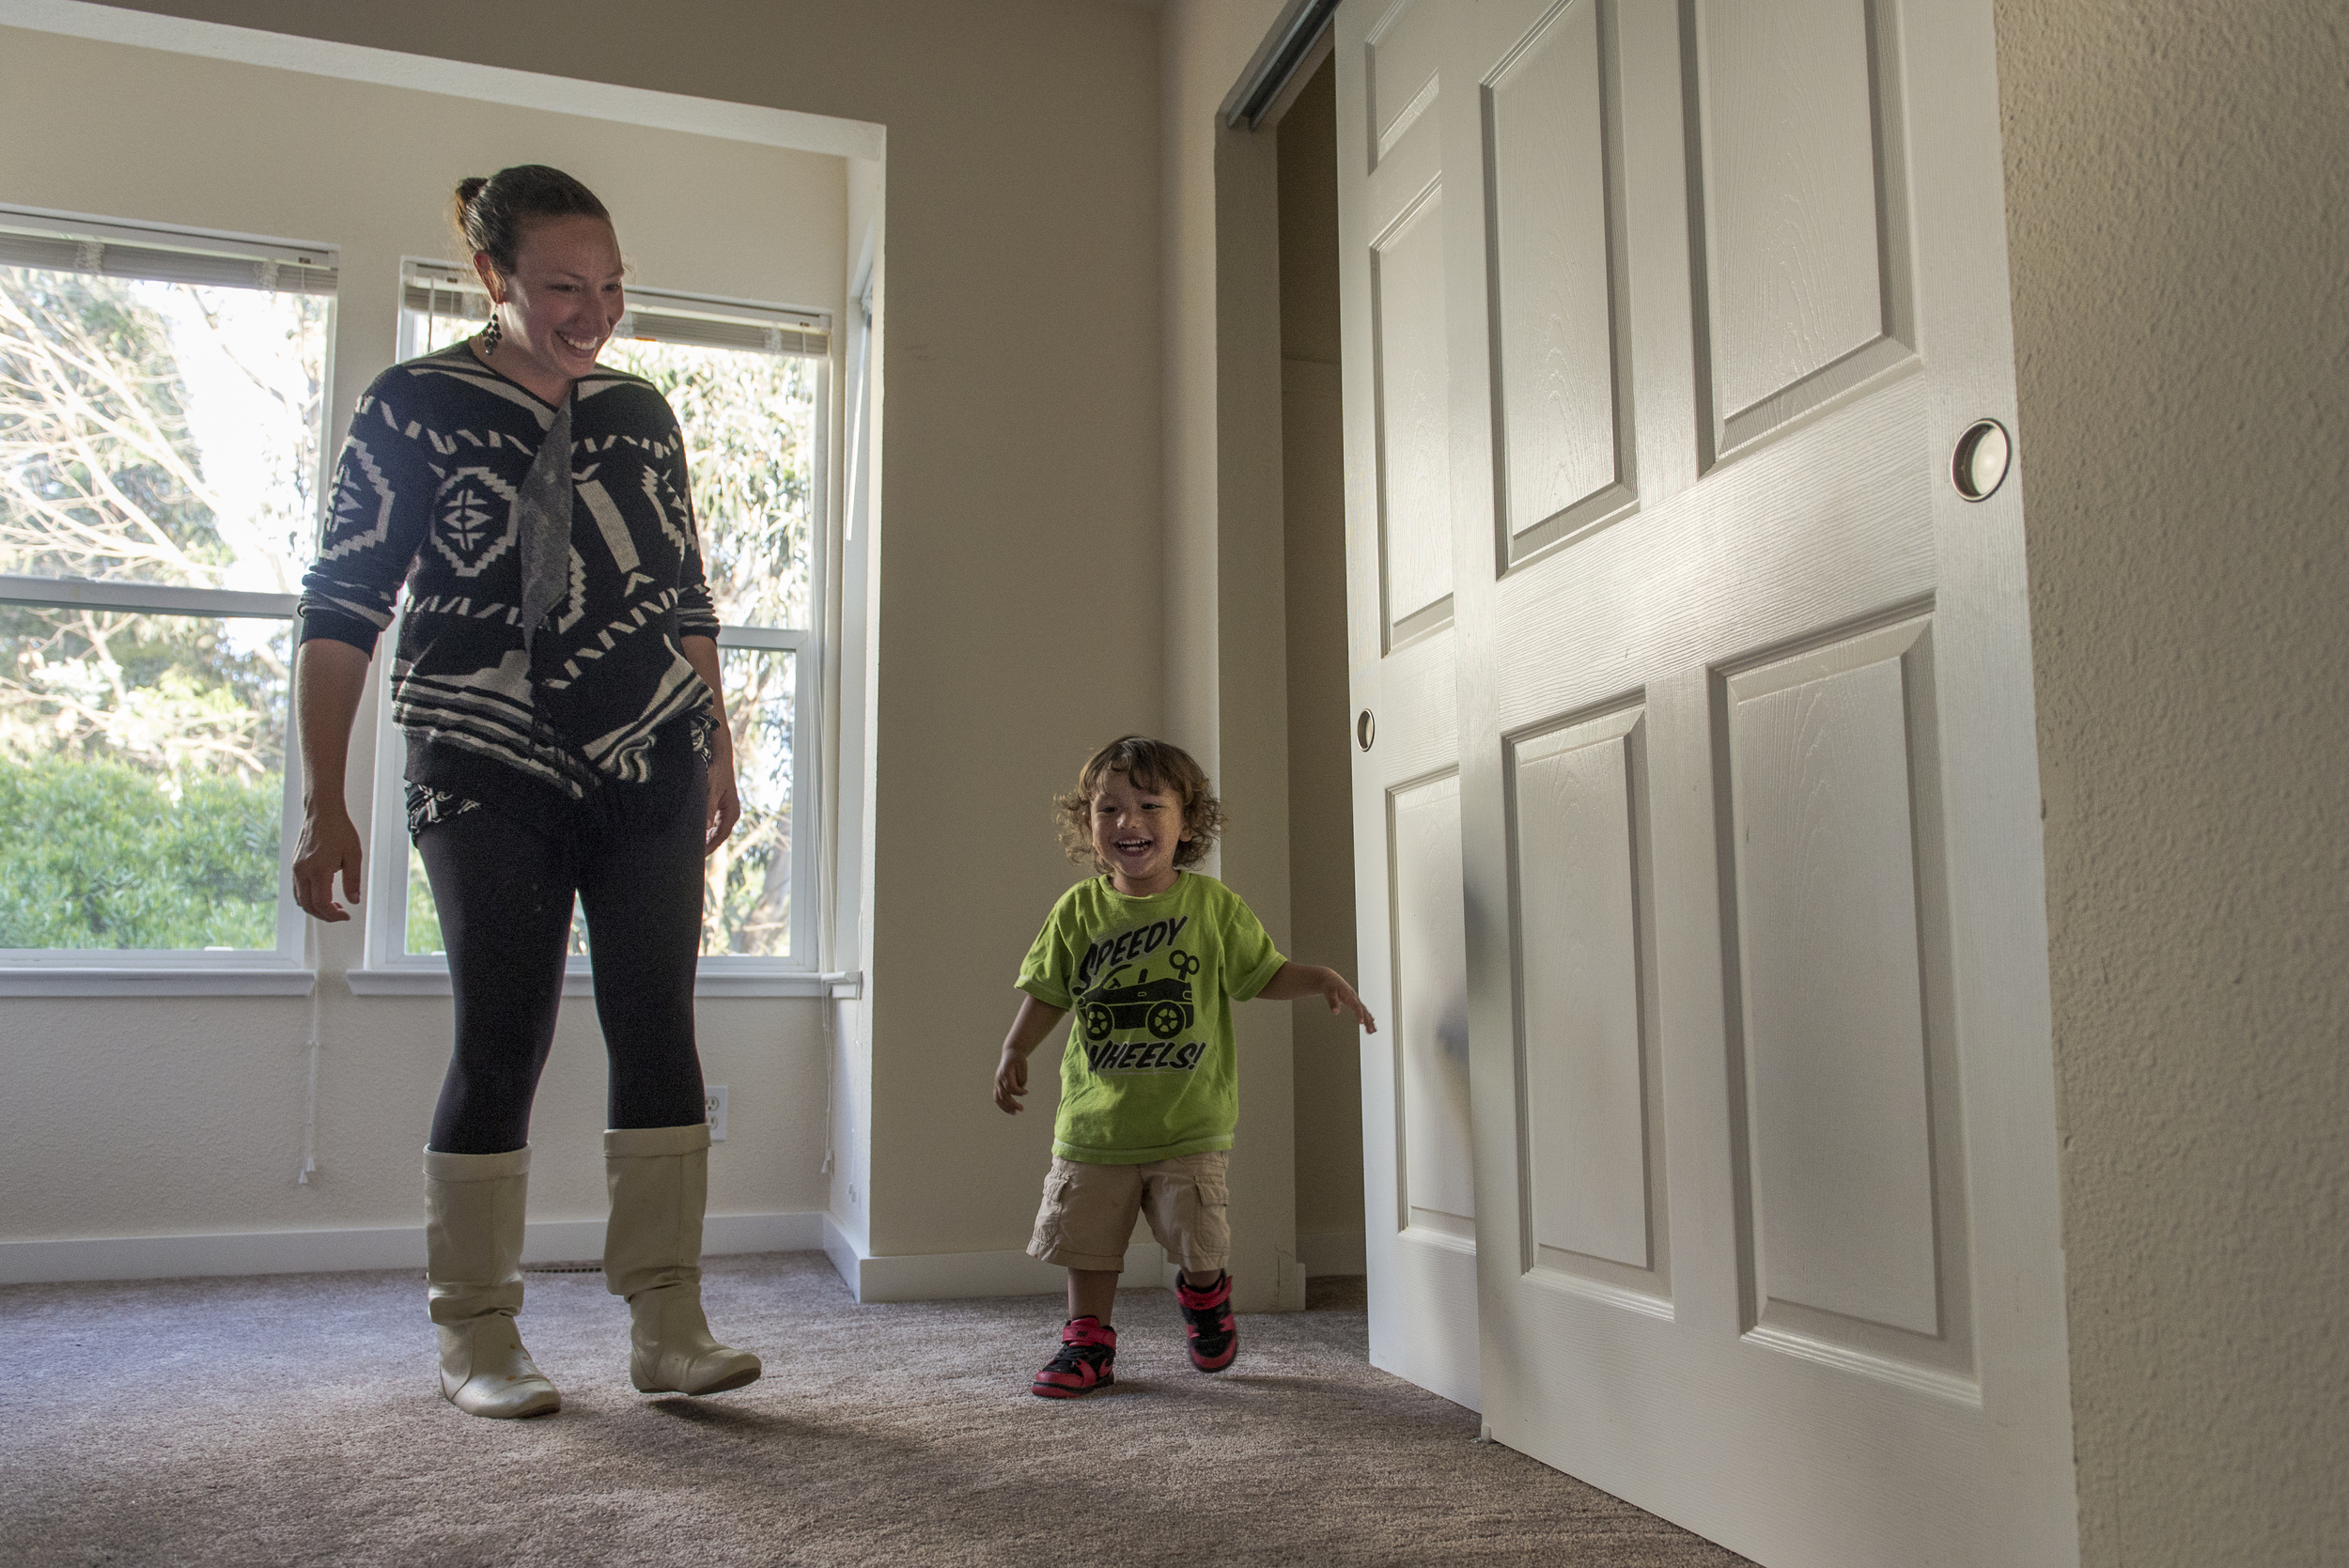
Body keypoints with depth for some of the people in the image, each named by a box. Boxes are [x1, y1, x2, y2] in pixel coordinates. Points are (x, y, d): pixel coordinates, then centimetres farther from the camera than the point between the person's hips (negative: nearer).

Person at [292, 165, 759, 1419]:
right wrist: (323, 805, -6)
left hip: (650, 765, 4)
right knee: (502, 1039, -3)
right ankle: (476, 1341, 12)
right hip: (488, 771, -3)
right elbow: (340, 610, -1)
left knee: (657, 1029, -1)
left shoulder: (639, 413, 13)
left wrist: (717, 749, 16)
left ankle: (667, 1328, 6)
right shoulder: (414, 406, 1)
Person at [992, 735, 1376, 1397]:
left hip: (1188, 1120, -1)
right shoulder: (1079, 909, -1)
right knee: (1088, 1239, 9)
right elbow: (1048, 991, 6)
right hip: (1096, 1118, 2)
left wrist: (1321, 978, -13)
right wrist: (1015, 1050, -8)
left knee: (1199, 1240, 3)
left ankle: (1205, 1295, 37)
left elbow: (1266, 974, 3)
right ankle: (1088, 1344, 29)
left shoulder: (1212, 903, -4)